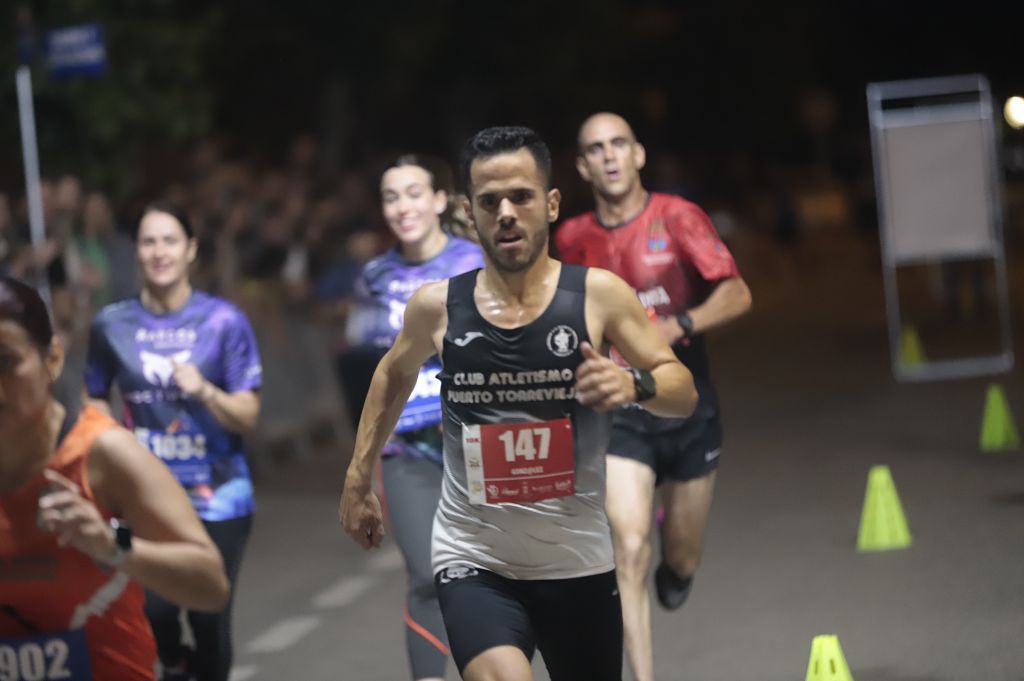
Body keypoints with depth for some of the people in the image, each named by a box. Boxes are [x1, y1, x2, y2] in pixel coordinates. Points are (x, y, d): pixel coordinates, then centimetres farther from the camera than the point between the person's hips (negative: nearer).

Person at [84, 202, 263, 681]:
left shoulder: (224, 321, -6)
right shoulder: (111, 324, 0)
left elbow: (247, 417, -5)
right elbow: (96, 403, 12)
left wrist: (204, 390, -22)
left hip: (217, 494, -1)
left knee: (210, 617, 3)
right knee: (153, 609, -14)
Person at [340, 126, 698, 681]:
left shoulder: (598, 295, -6)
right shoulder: (438, 306, -2)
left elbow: (683, 391, -2)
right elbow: (394, 375, 19)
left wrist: (634, 385, -24)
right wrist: (358, 480, 20)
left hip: (578, 562, 1)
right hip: (473, 560, -1)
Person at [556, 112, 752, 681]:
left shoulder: (677, 218, -7)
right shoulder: (573, 239, 2)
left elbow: (737, 293, -18)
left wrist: (676, 326, -31)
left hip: (687, 405, 0)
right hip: (618, 413, 0)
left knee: (682, 559, 11)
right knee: (629, 550, -18)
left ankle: (674, 571, 50)